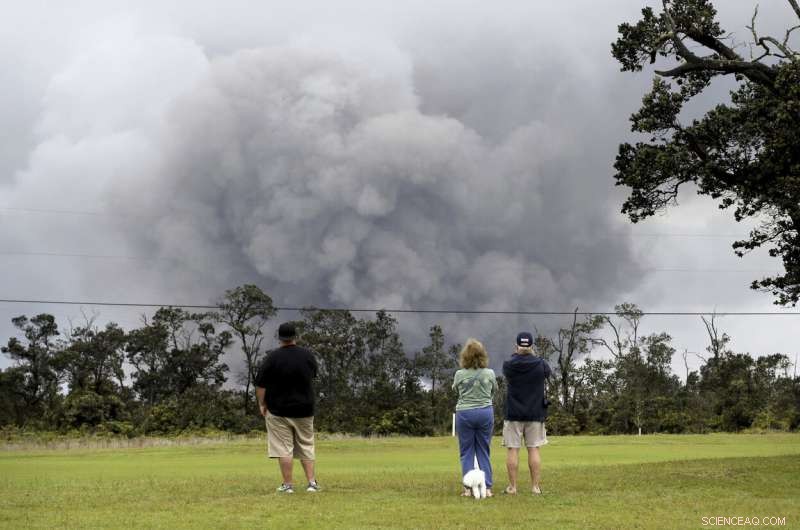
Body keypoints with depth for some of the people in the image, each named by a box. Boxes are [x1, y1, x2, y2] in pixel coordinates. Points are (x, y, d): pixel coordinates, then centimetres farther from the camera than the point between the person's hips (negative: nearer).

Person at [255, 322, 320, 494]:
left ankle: (287, 485, -1)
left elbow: (261, 385, -8)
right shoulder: (309, 355, 1)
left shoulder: (272, 357, -10)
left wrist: (262, 404, 5)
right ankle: (312, 482, 5)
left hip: (279, 411, -3)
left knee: (284, 448, 0)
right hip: (304, 409, 3)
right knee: (306, 447, 12)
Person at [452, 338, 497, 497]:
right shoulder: (490, 373, -6)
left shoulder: (459, 375, -10)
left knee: (466, 452, 7)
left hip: (464, 413, -1)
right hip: (485, 412, 1)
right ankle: (487, 487, 5)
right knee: (484, 451, 9)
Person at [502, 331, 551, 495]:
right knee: (534, 449, 4)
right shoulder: (540, 364, -7)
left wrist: (517, 354, 25)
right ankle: (536, 486, 4)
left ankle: (512, 486, 3)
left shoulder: (508, 365, -7)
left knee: (513, 450, 3)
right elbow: (548, 372, 16)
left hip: (513, 414, 0)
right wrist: (533, 355, 28)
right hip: (535, 414, 1)